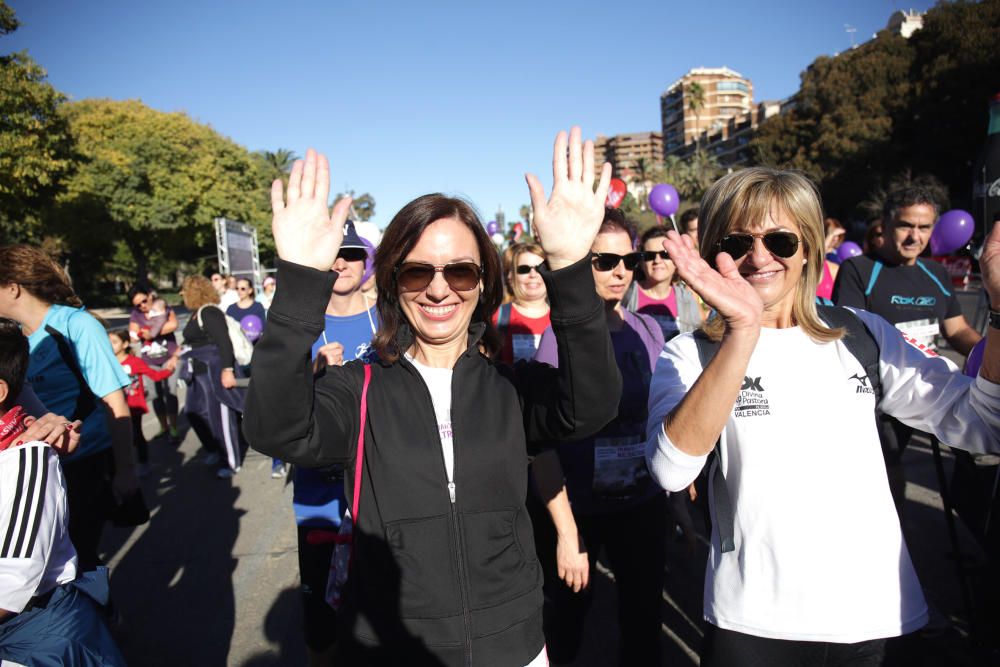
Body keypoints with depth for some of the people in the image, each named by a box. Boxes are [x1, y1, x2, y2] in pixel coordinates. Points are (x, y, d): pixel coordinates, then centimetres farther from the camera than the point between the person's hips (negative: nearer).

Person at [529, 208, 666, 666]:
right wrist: (566, 533, -15)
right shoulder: (560, 338, -13)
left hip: (644, 505, 4)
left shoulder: (649, 330, 1)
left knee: (644, 627, 15)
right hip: (577, 508, -4)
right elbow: (543, 442, -14)